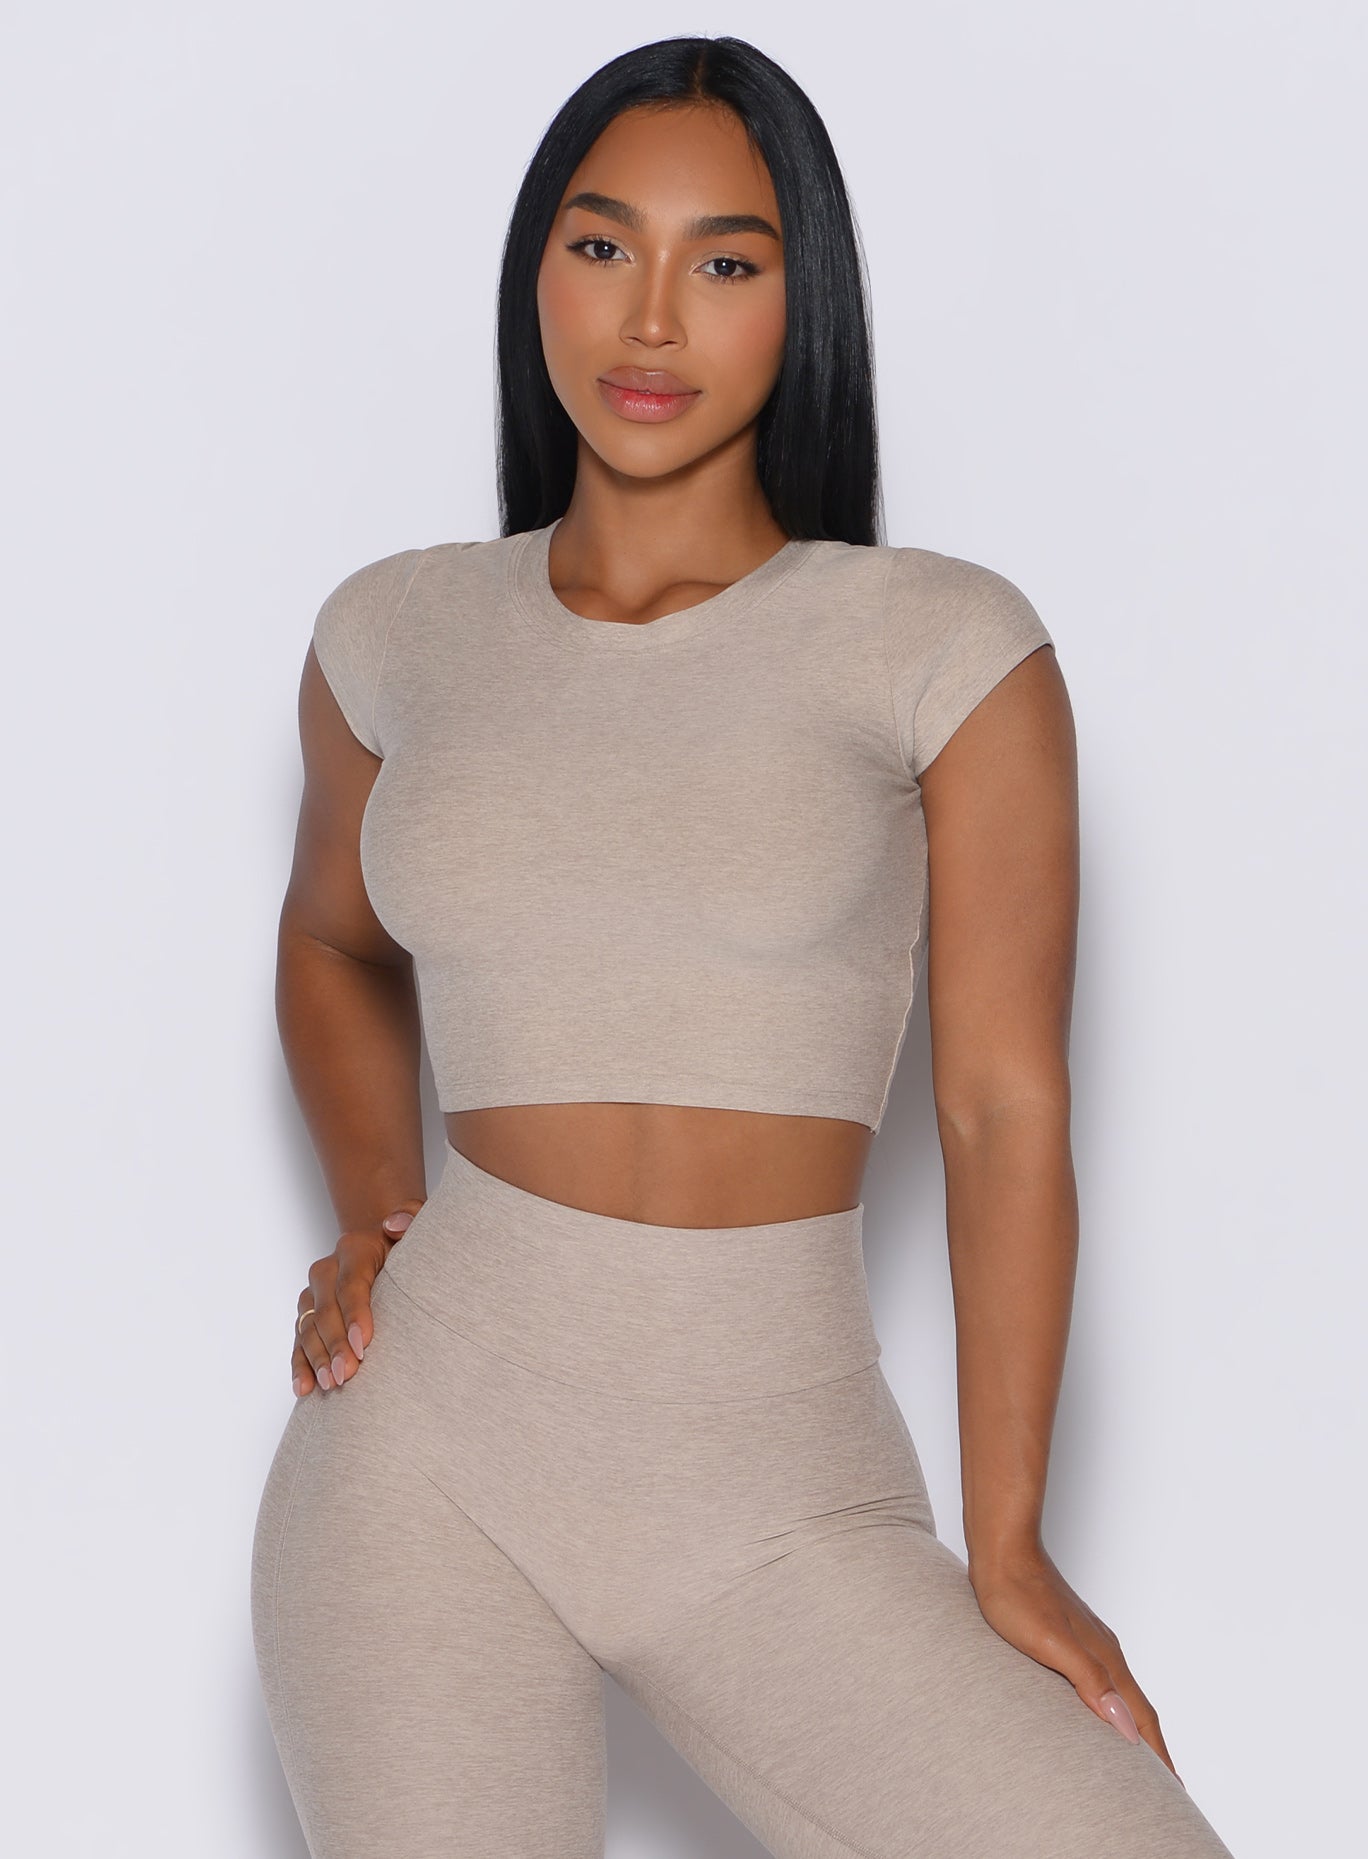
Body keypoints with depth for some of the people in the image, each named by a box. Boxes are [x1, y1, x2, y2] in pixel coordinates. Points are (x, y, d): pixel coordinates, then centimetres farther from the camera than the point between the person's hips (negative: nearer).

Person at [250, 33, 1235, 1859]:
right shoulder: (397, 637, 7)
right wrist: (371, 1214, 9)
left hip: (785, 1488, -1)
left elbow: (1006, 1110, -3)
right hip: (437, 1437, 2)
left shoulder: (946, 650, -3)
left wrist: (1006, 1549, -4)